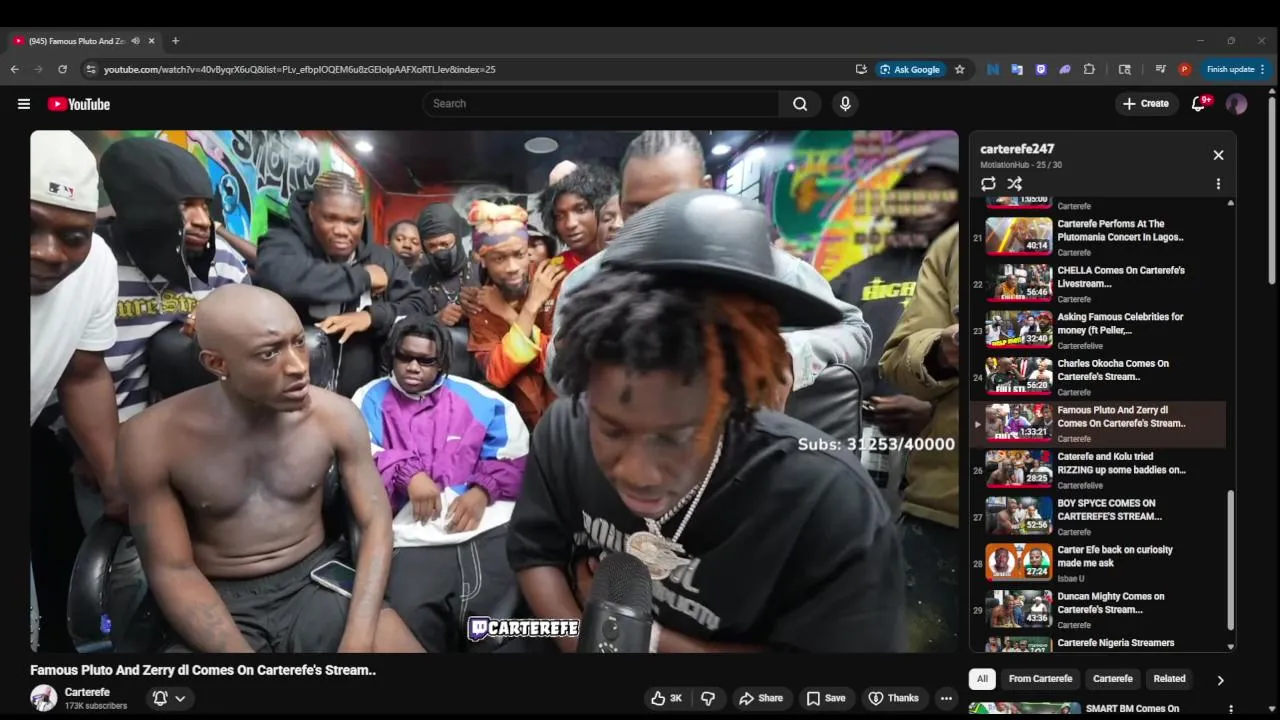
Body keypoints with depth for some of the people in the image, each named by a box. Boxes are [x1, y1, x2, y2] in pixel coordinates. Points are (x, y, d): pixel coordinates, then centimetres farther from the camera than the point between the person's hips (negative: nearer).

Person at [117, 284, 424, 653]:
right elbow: (172, 569, -9)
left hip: (316, 583, 2)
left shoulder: (335, 415, -8)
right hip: (217, 602, -1)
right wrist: (240, 650, -21)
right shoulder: (153, 439, -13)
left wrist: (358, 638, -19)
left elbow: (375, 521, -5)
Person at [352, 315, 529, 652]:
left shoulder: (476, 398, 19)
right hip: (417, 538, -1)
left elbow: (515, 454, 13)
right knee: (412, 621, -28)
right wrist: (407, 473, -11)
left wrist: (483, 490, -3)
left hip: (491, 525, 1)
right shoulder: (370, 399, 18)